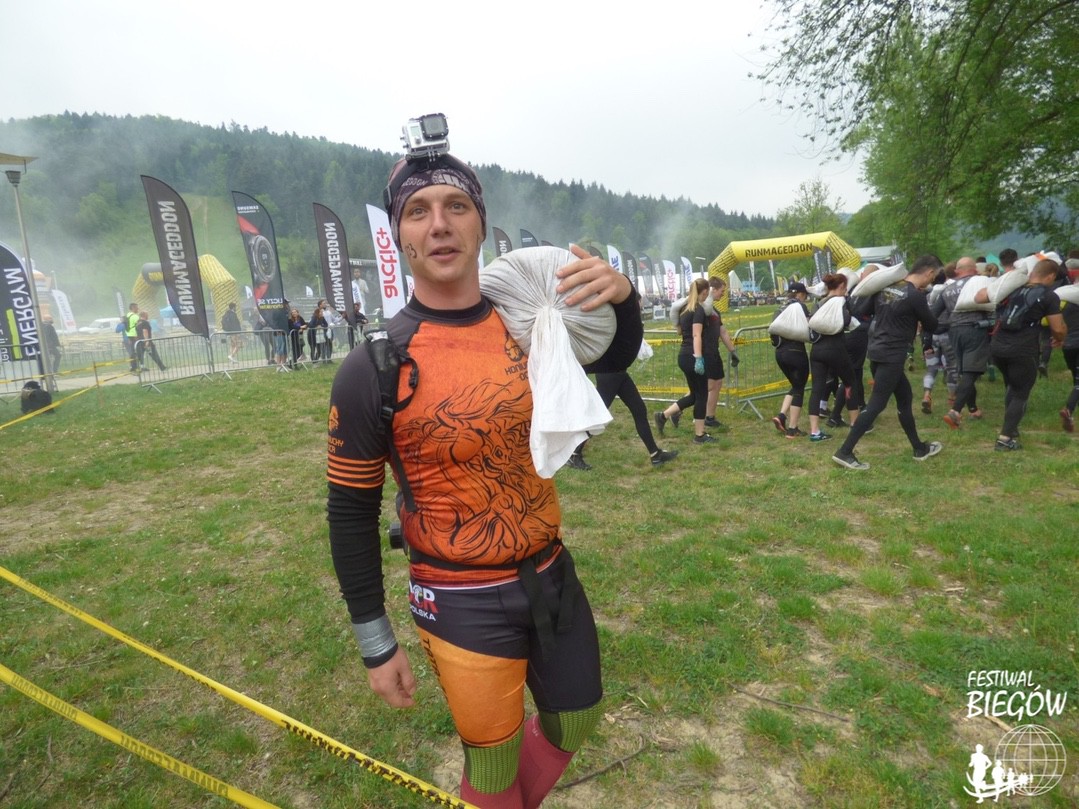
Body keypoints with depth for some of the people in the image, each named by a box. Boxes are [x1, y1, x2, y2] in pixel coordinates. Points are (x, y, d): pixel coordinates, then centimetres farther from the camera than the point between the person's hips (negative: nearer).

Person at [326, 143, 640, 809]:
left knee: (574, 728, 24)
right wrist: (377, 645, -2)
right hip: (464, 605, -4)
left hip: (554, 578, 5)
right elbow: (352, 513, -8)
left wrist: (622, 297, -10)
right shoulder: (375, 369, -16)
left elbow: (614, 359, 12)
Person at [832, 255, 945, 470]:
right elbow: (932, 325, -1)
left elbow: (861, 311, 9)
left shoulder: (885, 287, 6)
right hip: (892, 356, -9)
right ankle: (844, 452, -7)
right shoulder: (916, 296, -14)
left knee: (905, 397, 19)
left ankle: (919, 448, 30)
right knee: (876, 406, -6)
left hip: (877, 352, 9)